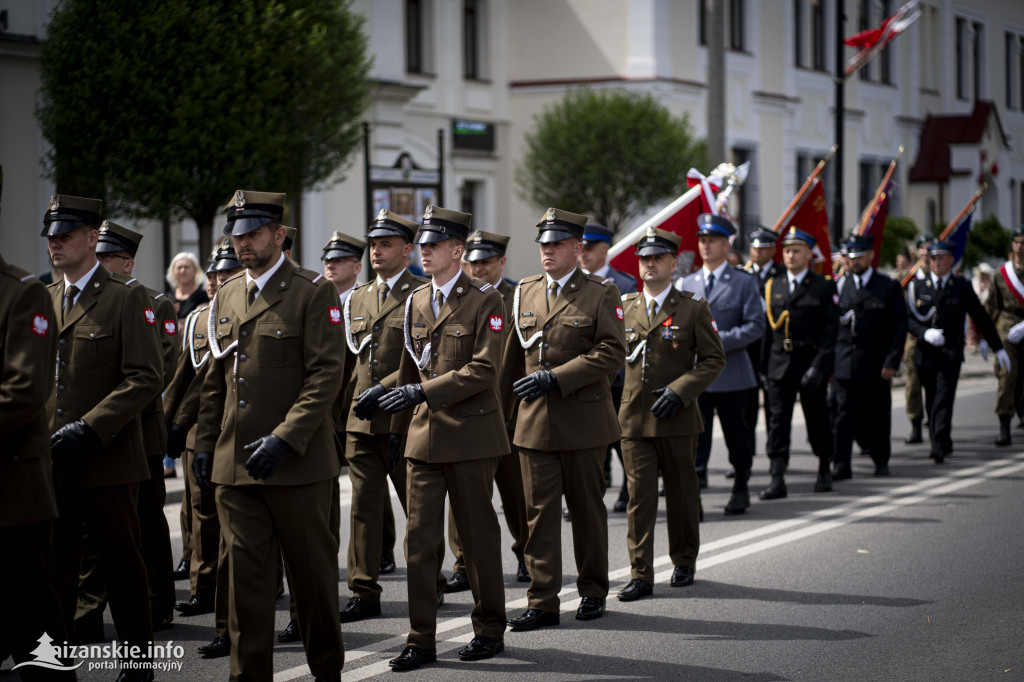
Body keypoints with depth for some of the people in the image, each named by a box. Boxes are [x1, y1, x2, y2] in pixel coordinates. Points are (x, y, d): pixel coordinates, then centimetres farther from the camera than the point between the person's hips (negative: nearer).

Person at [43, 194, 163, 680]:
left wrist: (89, 428, -18)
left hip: (107, 459, -5)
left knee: (121, 566, 4)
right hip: (49, 462, 5)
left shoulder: (127, 297, -4)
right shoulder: (42, 299, 13)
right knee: (53, 568, 7)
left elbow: (146, 378, -11)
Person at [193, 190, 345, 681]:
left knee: (313, 571, 6)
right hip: (234, 464, 5)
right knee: (245, 573, 4)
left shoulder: (313, 292, -6)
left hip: (298, 462, -5)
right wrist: (205, 443, 11)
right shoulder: (226, 296, 13)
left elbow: (326, 374, -12)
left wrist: (284, 439, -20)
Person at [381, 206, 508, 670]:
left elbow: (483, 370, -15)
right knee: (419, 538, 1)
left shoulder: (485, 300, -6)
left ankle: (490, 631, 18)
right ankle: (421, 640, 6)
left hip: (471, 435, -5)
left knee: (478, 535, 5)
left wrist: (424, 392, -20)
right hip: (424, 435, 5)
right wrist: (398, 427, 19)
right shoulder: (416, 301, 12)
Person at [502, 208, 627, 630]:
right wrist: (497, 411, 13)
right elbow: (511, 357, 16)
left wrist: (556, 377, -18)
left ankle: (593, 591, 21)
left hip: (583, 420, -3)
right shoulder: (524, 293, 12)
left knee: (587, 507, 7)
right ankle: (542, 601, 2)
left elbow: (613, 352, -12)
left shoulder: (601, 293, -2)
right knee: (539, 510, 0)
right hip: (534, 421, 3)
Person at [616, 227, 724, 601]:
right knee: (639, 496, -4)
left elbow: (714, 359, -1)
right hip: (634, 417, 2)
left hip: (677, 419, -2)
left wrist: (680, 390, -13)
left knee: (682, 493, 10)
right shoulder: (624, 307, 9)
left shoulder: (693, 307, 0)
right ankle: (640, 575, -3)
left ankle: (684, 561, 27)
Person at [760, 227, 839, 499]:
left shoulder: (824, 287, -1)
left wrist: (819, 366, -17)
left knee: (817, 417, 9)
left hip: (811, 361, -3)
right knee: (777, 418, -5)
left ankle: (825, 469, 29)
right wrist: (765, 364, 4)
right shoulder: (772, 286, 10)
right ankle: (777, 479, -7)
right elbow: (767, 327, 11)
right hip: (779, 362, 3)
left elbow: (830, 331, -7)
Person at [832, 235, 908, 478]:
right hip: (845, 364, 1)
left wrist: (892, 362, -8)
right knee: (844, 414, -5)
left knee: (877, 416, 8)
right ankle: (842, 465, -3)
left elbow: (900, 327, 0)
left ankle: (881, 460, 25)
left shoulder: (889, 287, 2)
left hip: (876, 365, -1)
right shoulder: (839, 285, 8)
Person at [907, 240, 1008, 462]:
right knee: (932, 401, 10)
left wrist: (999, 349, 13)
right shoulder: (918, 286, 8)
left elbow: (982, 318, 11)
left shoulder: (963, 287, 6)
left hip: (951, 352, -3)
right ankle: (943, 444, 27)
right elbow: (908, 319, 5)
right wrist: (925, 333, -15)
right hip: (925, 352, 3)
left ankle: (939, 446, -23)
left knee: (944, 399, -16)